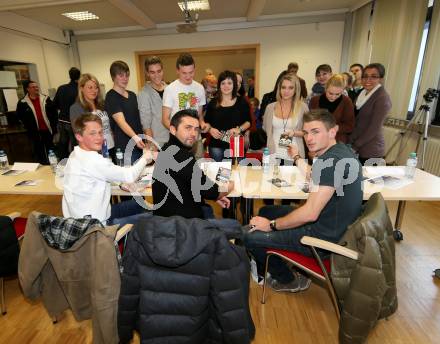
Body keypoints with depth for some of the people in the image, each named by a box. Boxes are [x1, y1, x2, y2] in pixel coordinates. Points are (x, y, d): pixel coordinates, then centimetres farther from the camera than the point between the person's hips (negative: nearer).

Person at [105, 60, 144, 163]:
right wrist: (135, 137, -39)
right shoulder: (111, 97, -10)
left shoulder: (132, 95, 13)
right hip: (125, 147, -7)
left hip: (139, 145, 7)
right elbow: (121, 121, -24)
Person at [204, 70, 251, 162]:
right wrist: (210, 129, -7)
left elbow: (248, 122, 7)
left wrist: (239, 129, -11)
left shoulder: (242, 102, 5)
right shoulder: (213, 103, 8)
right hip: (216, 146, 1)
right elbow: (206, 122, 13)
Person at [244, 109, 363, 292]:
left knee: (250, 238, -8)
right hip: (332, 224, 11)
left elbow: (310, 213, -29)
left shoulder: (332, 160, -28)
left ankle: (290, 281, 19)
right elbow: (315, 175, 25)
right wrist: (296, 157, 38)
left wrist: (272, 225, -16)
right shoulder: (340, 150, 6)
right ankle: (266, 271, 31)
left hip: (325, 236, -11)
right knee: (265, 211, 18)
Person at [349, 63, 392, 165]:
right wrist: (351, 144, 6)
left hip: (370, 150, -6)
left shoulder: (382, 98, -12)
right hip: (354, 146, 6)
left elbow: (374, 128, -17)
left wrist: (355, 147, -14)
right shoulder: (363, 93, 9)